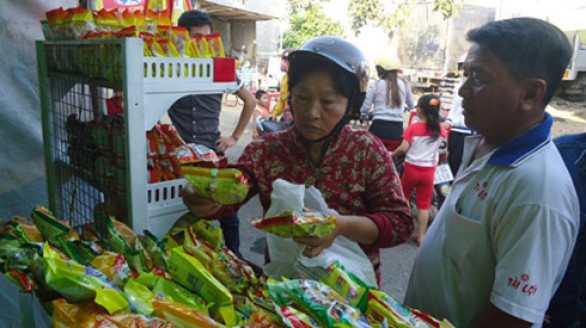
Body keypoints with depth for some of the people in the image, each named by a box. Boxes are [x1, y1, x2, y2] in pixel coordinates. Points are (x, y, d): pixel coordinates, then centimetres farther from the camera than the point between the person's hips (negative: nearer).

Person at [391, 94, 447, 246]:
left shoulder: (413, 127, -12)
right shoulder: (440, 129, -2)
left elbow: (403, 148, -17)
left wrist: (392, 154, -1)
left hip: (412, 168, -2)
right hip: (429, 170, 2)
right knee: (424, 204, 8)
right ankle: (421, 236, 12)